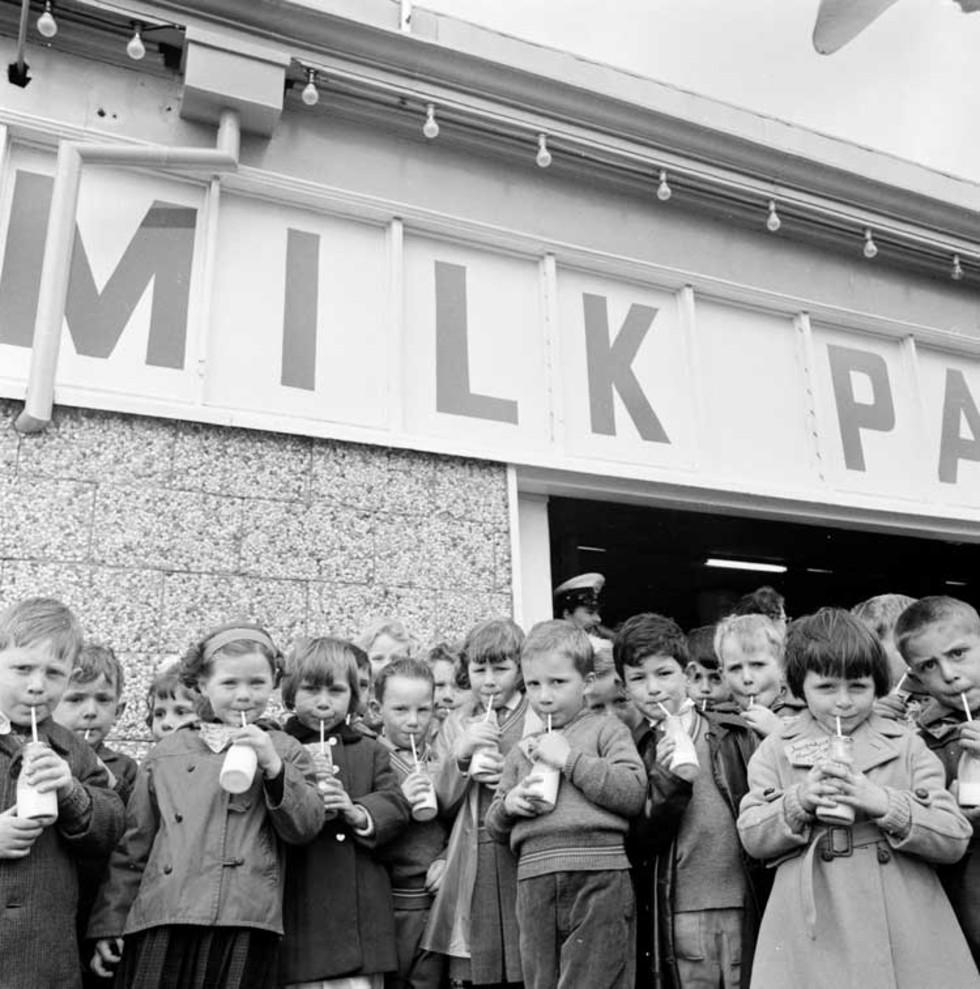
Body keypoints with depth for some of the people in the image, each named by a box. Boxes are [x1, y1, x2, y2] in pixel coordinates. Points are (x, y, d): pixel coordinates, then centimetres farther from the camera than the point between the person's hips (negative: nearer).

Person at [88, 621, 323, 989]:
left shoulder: (283, 750, 9)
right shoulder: (167, 752, 12)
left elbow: (306, 826, -2)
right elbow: (133, 845, 15)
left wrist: (273, 767, -14)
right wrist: (109, 923, 12)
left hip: (245, 924, -1)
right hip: (161, 923, 2)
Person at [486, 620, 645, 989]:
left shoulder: (606, 730, 5)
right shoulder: (521, 751, 18)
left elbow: (633, 793, -9)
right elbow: (495, 827, 22)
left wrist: (570, 759, -11)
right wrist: (508, 805, -1)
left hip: (599, 879, -5)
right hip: (535, 885, 5)